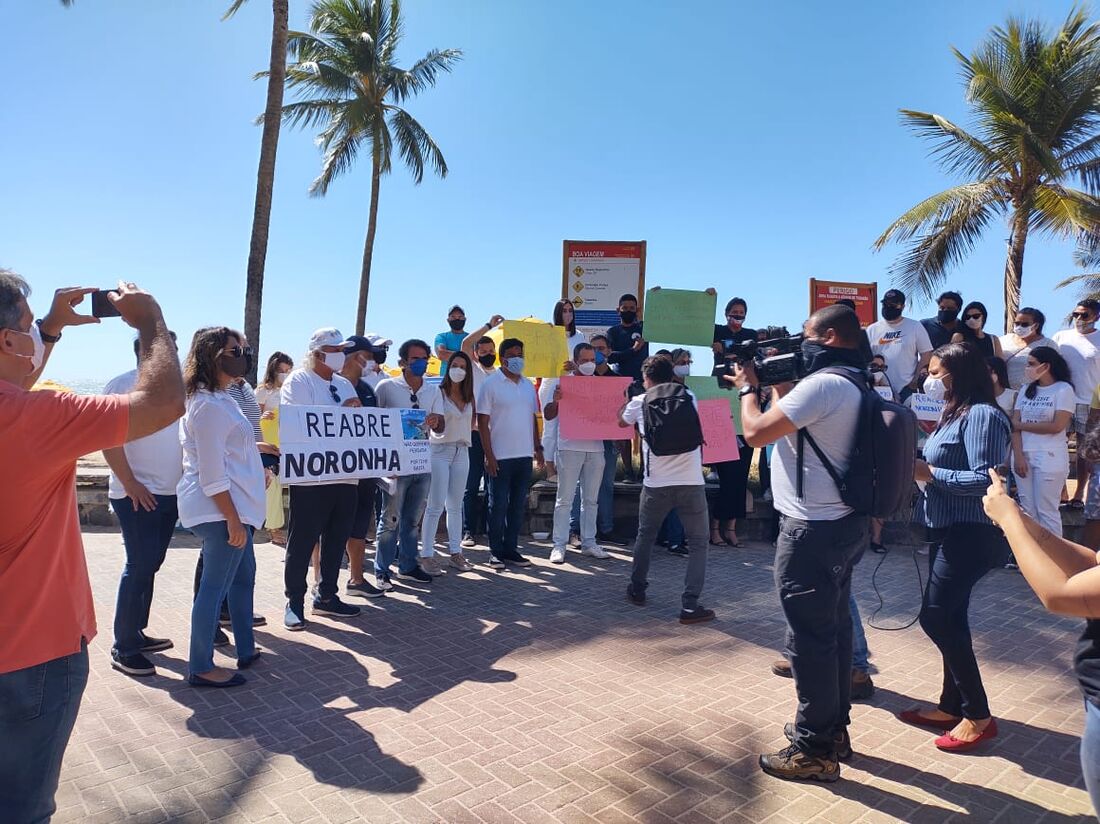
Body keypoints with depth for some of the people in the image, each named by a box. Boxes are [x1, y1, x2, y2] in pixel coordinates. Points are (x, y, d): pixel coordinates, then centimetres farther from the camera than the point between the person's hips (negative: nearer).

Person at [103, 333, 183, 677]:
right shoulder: (122, 385, -7)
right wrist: (131, 484, -16)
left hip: (170, 494, 6)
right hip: (137, 494, -6)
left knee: (150, 565, 14)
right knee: (139, 566, -5)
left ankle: (137, 633, 26)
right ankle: (123, 648, 6)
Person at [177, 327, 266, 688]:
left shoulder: (219, 398, 12)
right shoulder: (210, 406, -19)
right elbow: (212, 475, -22)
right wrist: (233, 520, -21)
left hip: (233, 507, 11)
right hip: (222, 510, -11)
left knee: (243, 575, 19)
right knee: (215, 585, 0)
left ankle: (246, 649, 32)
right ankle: (201, 668, 13)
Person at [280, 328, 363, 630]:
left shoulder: (345, 384, 17)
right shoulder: (299, 381, -5)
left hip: (345, 477, 7)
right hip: (311, 478, -7)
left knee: (336, 540, 13)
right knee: (302, 542, 2)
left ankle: (326, 597, 26)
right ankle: (295, 602, 15)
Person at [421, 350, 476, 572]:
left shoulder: (469, 397, 11)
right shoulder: (438, 392, -6)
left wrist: (464, 437, 7)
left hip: (462, 451, 5)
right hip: (440, 450, -5)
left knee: (455, 505, 10)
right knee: (436, 506, -5)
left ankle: (456, 552, 16)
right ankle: (426, 555, 2)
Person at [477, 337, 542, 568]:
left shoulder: (528, 385, 12)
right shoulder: (491, 383, -5)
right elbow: (483, 422, -8)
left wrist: (538, 448, 10)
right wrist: (489, 455, -13)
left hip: (524, 455, 6)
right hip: (500, 456, -5)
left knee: (518, 504, 10)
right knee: (498, 505, 2)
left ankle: (511, 549, 21)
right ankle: (496, 552, 13)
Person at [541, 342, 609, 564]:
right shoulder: (563, 383, -1)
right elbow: (548, 415, -3)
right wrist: (555, 401, -23)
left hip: (595, 448, 4)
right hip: (570, 448, -4)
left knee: (591, 499, 11)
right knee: (565, 499, 0)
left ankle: (589, 542, 20)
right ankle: (559, 545, 5)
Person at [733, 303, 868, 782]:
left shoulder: (822, 384, -20)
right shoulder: (853, 384, 13)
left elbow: (756, 432, -20)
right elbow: (792, 424, 20)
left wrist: (747, 386, -3)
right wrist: (777, 382, 13)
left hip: (812, 530, -10)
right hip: (840, 523, 11)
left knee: (809, 638, -1)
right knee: (833, 628, 19)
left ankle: (815, 750, 11)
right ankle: (834, 728, 33)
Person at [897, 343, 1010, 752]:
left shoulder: (982, 415, -15)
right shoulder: (953, 414, 15)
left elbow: (985, 479, -22)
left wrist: (930, 473, -18)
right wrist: (921, 466, 0)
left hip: (971, 534, -10)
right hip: (950, 531, 10)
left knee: (937, 617, -7)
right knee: (949, 619, 14)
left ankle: (977, 714, 7)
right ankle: (952, 706, 26)